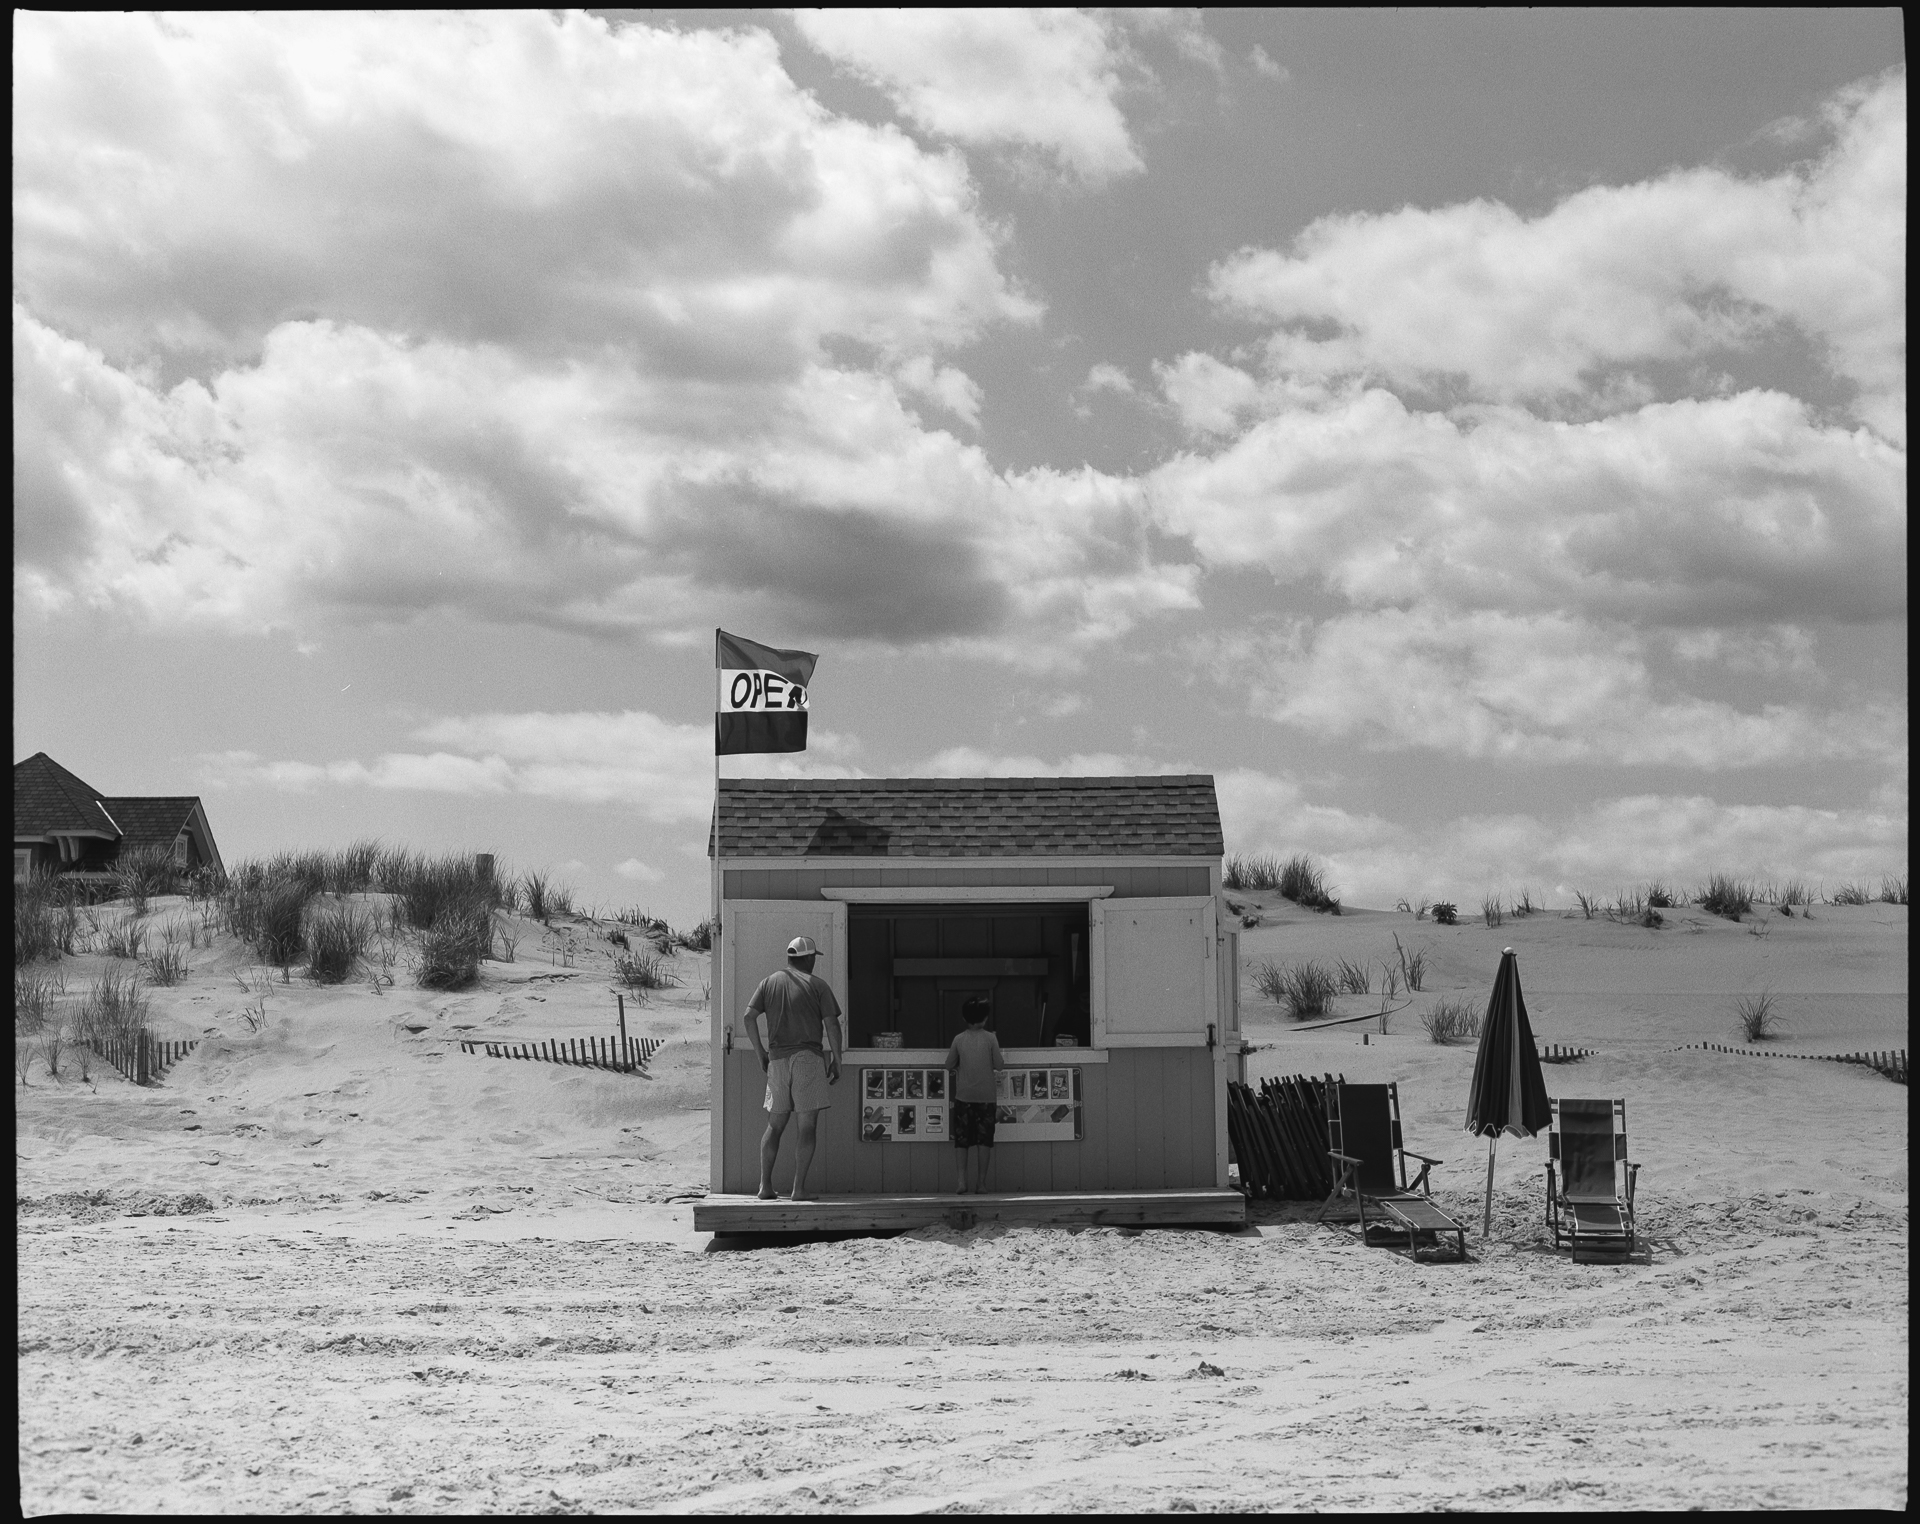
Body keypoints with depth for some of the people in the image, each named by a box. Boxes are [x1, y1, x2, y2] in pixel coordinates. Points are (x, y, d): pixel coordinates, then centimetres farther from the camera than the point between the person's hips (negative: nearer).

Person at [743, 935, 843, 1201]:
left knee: (775, 1125, 13)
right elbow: (832, 1025, -6)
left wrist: (760, 1053, 11)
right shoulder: (817, 985, 0)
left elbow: (750, 1016, 3)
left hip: (777, 1059, 4)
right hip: (809, 1058, -4)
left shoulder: (769, 982, 10)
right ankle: (799, 1188, -6)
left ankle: (765, 1186, 7)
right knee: (808, 1125, -1)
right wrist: (837, 1061, 1)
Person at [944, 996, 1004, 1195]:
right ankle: (981, 1182, 3)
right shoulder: (990, 1038, -5)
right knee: (984, 1139, 5)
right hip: (986, 1095, -1)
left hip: (964, 1095, 1)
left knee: (962, 1139, 7)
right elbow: (999, 1065, -4)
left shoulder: (959, 1039, -2)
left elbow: (949, 1065, 3)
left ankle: (962, 1180, -2)